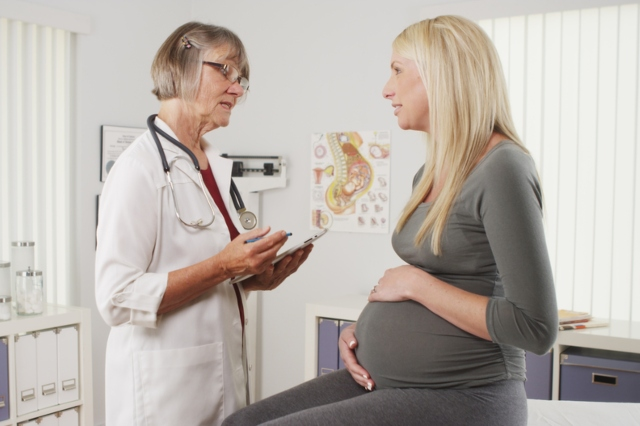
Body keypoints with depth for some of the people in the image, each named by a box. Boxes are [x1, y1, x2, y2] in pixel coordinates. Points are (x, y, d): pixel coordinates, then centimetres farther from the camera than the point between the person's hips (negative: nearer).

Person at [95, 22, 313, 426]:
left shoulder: (216, 167, 9)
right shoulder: (141, 167, -15)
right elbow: (118, 299, -22)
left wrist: (260, 277, 1)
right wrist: (223, 266, -25)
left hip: (225, 375, 8)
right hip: (166, 390, -8)